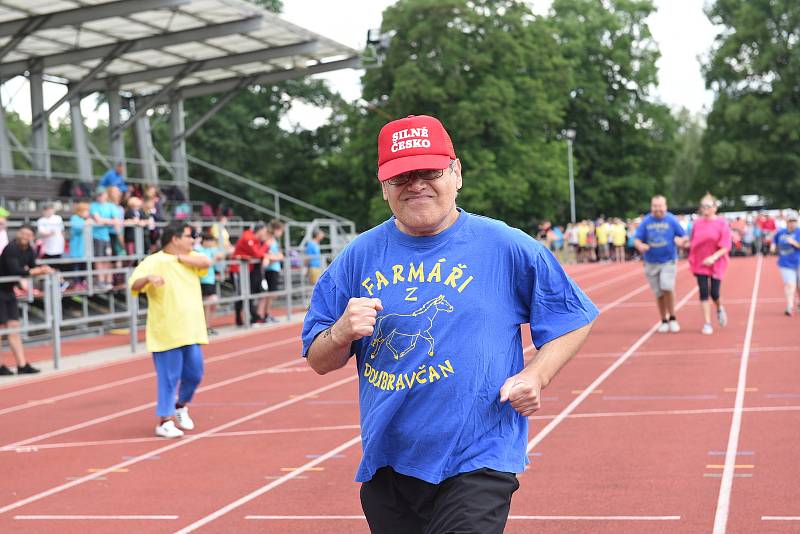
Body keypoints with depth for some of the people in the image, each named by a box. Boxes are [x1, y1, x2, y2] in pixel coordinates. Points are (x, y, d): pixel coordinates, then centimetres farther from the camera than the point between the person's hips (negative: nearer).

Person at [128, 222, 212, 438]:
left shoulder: (190, 259, 13)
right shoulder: (153, 262, -8)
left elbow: (206, 262, -6)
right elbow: (134, 285, -17)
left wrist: (179, 257, -11)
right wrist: (148, 278, -39)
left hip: (191, 330, 6)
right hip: (167, 333, -6)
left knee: (194, 373, 10)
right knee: (169, 376, -4)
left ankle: (181, 406, 34)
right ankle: (164, 420, 5)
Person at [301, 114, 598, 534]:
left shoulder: (507, 247, -2)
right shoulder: (358, 257, 5)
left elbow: (573, 321, 7)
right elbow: (318, 361, 9)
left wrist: (536, 376, -9)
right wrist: (342, 333, -13)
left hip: (476, 464, -4)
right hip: (384, 466, 4)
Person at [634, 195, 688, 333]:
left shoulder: (672, 220, -3)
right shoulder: (646, 222, 0)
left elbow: (684, 237, 1)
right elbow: (637, 239, -1)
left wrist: (681, 241, -23)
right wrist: (640, 246, -24)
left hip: (668, 261, -2)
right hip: (651, 263, 2)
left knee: (667, 287, -19)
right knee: (659, 294, 7)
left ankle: (672, 318, -1)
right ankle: (664, 321, 24)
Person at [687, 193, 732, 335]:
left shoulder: (722, 223, -8)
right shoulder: (697, 223, 2)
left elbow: (726, 246, -11)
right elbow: (693, 243, 11)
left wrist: (714, 257, -24)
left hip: (716, 263, -2)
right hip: (700, 263, 2)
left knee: (714, 293, -2)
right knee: (703, 292, -4)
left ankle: (720, 309, 34)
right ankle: (707, 323, 2)